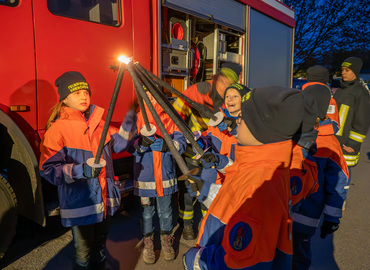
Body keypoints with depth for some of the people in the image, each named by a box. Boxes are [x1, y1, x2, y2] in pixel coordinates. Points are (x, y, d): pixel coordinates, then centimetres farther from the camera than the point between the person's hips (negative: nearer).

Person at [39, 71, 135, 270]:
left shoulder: (98, 122, 5)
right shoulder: (57, 129, -13)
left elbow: (117, 144, 8)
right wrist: (81, 170, -30)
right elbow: (48, 169, -17)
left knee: (100, 248, 24)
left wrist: (127, 126, -7)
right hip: (79, 203, -5)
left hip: (104, 199, 6)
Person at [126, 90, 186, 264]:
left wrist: (167, 145, -25)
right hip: (144, 175, 0)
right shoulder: (137, 118, -1)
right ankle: (148, 243, 34)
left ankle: (166, 241, 37)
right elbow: (130, 146, -8)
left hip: (165, 175, 1)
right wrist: (142, 142, -28)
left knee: (165, 211, 13)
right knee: (147, 211, 13)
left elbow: (181, 142, -6)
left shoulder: (169, 117, 1)